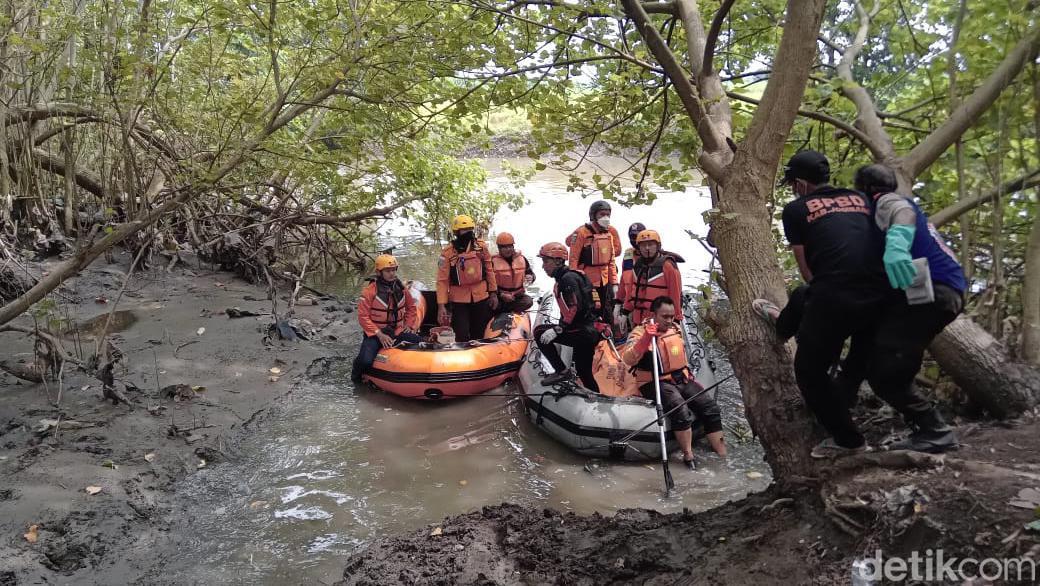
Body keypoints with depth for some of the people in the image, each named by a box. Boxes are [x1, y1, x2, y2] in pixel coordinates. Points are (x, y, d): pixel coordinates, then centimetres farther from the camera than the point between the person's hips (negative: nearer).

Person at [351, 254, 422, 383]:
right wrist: (379, 335, -17)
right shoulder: (370, 290, -11)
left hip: (398, 332, 5)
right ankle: (356, 377, 9)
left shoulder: (400, 288, 4)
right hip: (375, 334, -4)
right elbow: (363, 316, -12)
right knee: (366, 361, -28)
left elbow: (411, 307, 20)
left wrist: (409, 325, 7)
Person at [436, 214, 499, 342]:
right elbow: (442, 280, -9)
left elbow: (489, 270, 9)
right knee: (462, 337, -5)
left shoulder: (481, 246, -1)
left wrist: (493, 292, 7)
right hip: (458, 300, -3)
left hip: (481, 298, 3)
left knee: (479, 335, 13)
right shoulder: (448, 252, -10)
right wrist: (441, 305, -13)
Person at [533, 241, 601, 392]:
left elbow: (575, 307, -24)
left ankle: (562, 371, -6)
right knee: (583, 372, 17)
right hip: (590, 332, 10)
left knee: (540, 332, -9)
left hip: (584, 332, -10)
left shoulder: (568, 278, -14)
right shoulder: (563, 278, 17)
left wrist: (557, 330, -24)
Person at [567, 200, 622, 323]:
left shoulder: (610, 233, 9)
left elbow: (611, 260, 15)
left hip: (605, 282, 7)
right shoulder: (582, 232, -12)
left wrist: (614, 283, 10)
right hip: (586, 282, -7)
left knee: (608, 318, 13)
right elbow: (573, 259, -12)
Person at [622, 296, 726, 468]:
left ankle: (722, 456, -1)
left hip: (681, 378, 7)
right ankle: (688, 457, -17)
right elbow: (628, 359, -28)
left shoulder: (676, 328, 10)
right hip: (656, 382, -7)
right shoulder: (640, 331, -11)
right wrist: (646, 338, -37)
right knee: (681, 411, -31)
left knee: (711, 407, -7)